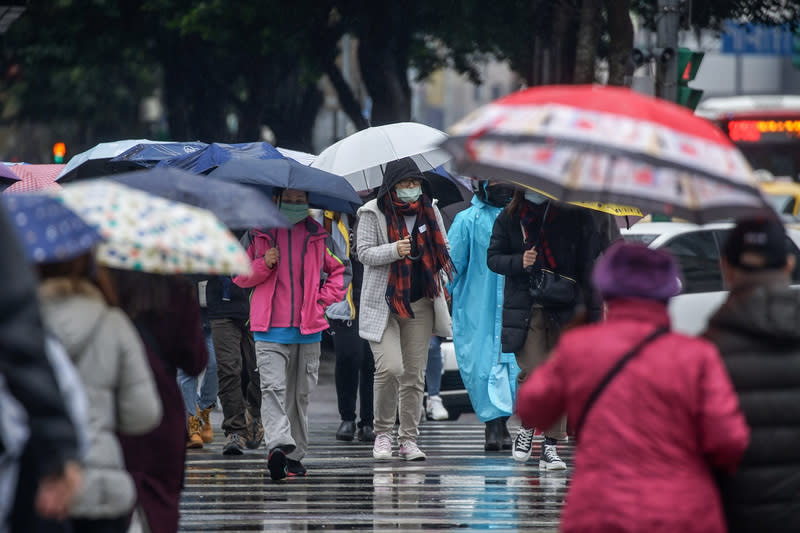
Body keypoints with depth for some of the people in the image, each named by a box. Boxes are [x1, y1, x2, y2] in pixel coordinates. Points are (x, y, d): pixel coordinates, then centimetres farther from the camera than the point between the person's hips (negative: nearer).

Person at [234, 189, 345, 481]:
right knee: (273, 387, -18)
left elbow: (339, 271, 20)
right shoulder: (260, 234, 6)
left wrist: (322, 300, 6)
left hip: (308, 330, 2)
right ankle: (278, 445, -30)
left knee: (300, 393, 7)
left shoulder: (317, 236, 10)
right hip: (270, 329, -2)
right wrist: (263, 265, -8)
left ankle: (294, 456, 15)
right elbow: (239, 276, 11)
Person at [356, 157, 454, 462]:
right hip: (383, 302, -4)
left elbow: (442, 249, 21)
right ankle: (382, 433, 0)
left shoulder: (429, 211, 11)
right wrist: (395, 250, -21)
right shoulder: (373, 213, -1)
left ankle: (409, 439, 11)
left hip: (420, 303, 4)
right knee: (390, 368, -17)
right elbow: (364, 252, -6)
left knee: (414, 374, 3)